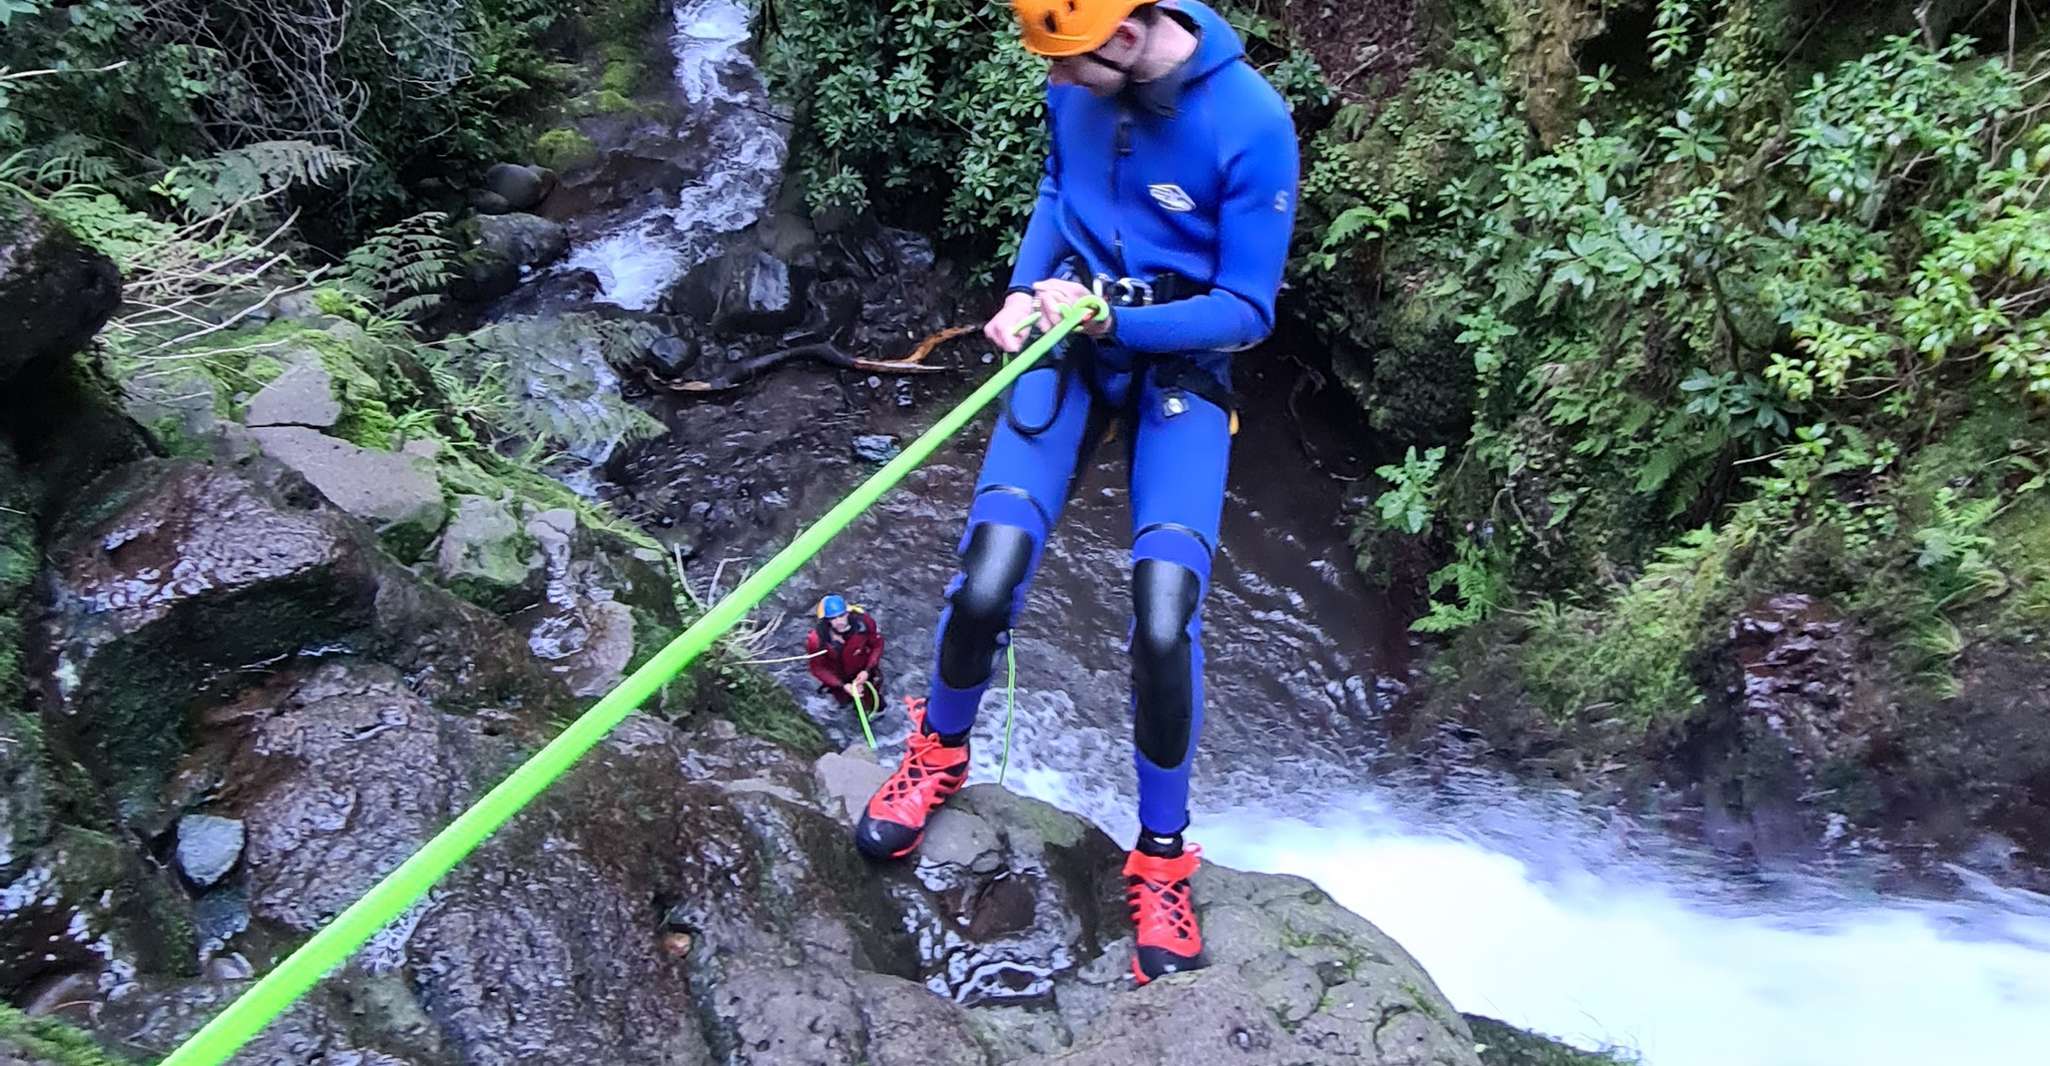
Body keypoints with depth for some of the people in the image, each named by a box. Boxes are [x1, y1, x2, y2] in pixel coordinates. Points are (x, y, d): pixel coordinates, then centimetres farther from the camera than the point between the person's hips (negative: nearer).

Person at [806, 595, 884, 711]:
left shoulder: (863, 621, -34)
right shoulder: (816, 640, -36)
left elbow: (877, 645, -16)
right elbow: (818, 669, -21)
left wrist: (867, 671, -23)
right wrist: (842, 686, -27)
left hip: (863, 673, 0)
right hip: (839, 679, 0)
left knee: (872, 707, 17)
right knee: (844, 702, 26)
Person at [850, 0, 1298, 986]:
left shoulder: (1251, 122, -17)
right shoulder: (1079, 83, -4)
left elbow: (1247, 312, -12)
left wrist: (1111, 319, -24)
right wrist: (1024, 292, -1)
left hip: (1179, 362, -3)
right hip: (1068, 341, 3)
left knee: (1163, 626, -18)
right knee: (983, 588, -13)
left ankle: (1160, 859, 8)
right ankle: (940, 752, 21)